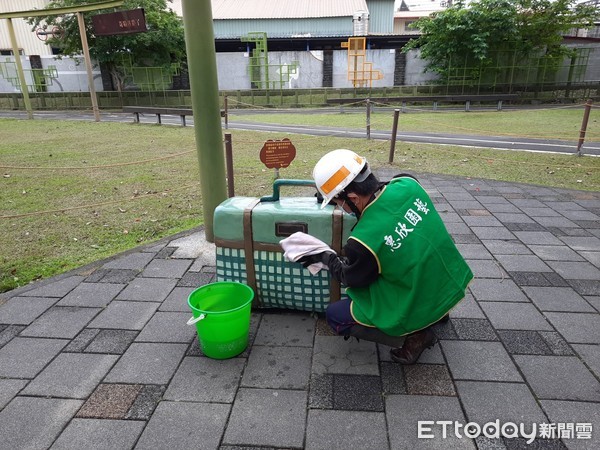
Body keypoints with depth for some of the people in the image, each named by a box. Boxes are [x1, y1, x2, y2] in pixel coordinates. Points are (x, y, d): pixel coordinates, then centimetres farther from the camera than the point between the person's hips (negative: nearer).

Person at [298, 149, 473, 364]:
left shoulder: (364, 240, -31)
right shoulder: (408, 184, -16)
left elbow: (350, 278, -8)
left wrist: (324, 256, 7)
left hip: (419, 308, -6)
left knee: (334, 315, 5)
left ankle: (415, 335, 1)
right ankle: (437, 312, 25)